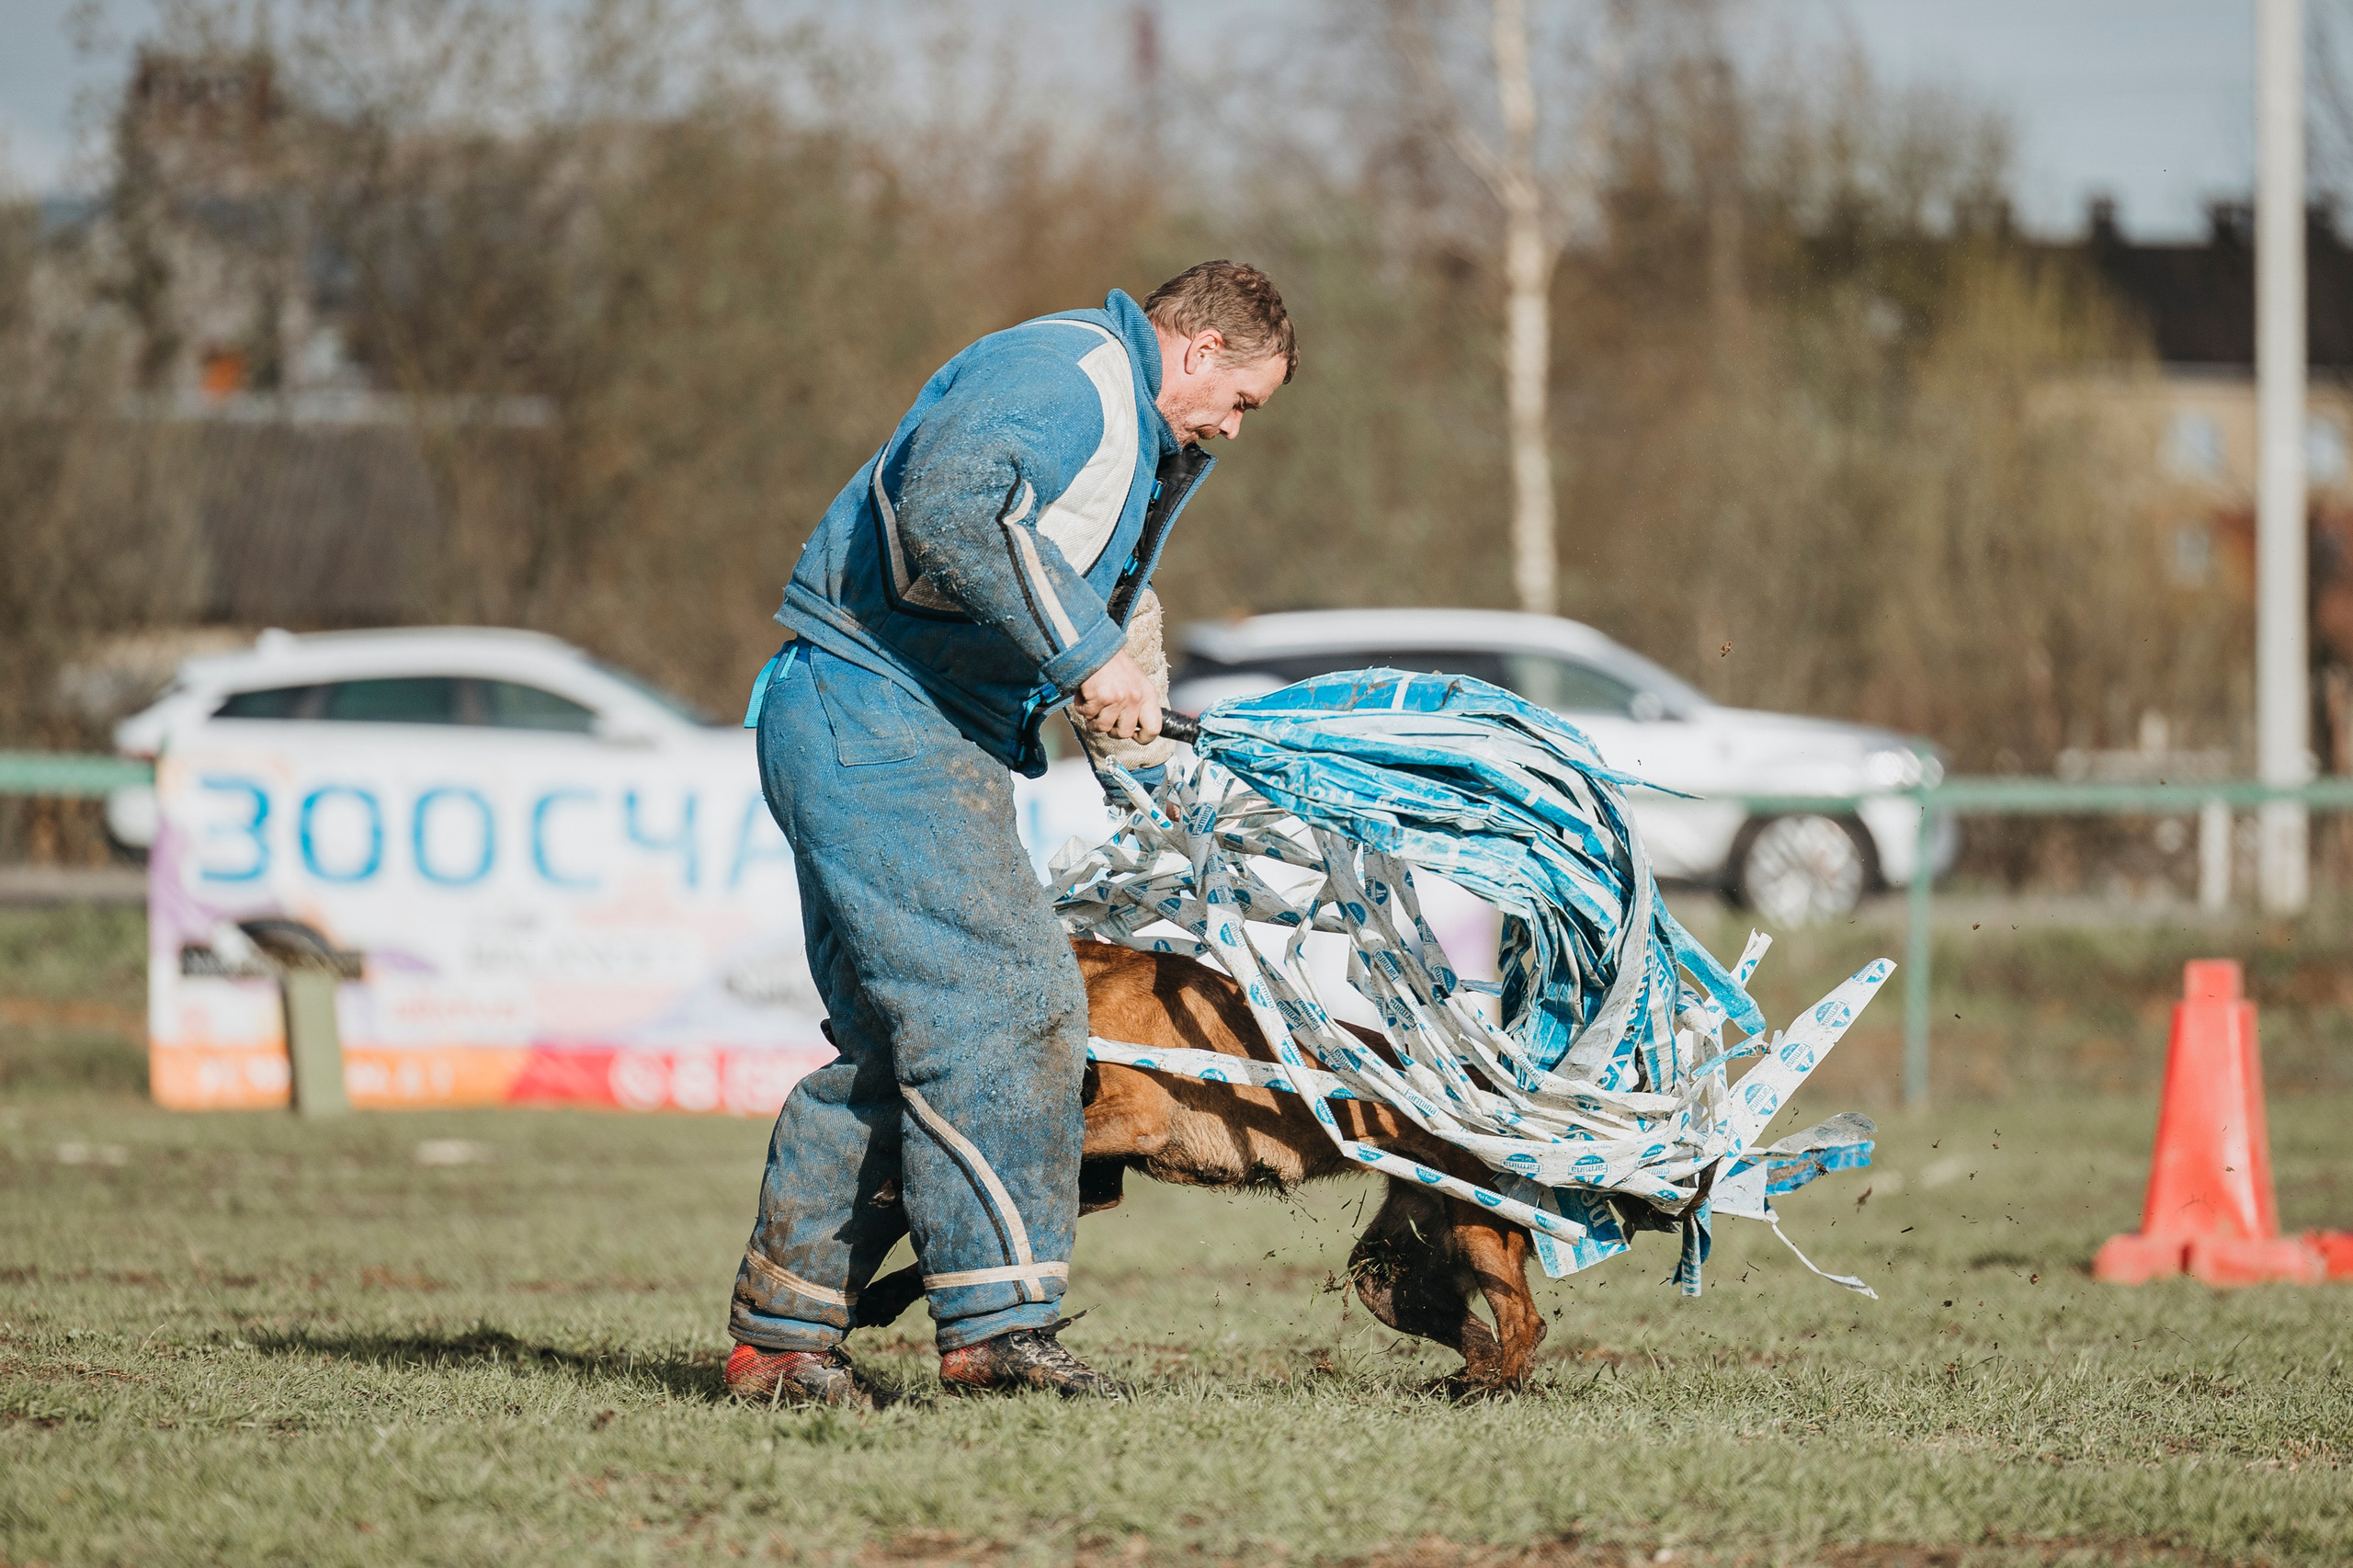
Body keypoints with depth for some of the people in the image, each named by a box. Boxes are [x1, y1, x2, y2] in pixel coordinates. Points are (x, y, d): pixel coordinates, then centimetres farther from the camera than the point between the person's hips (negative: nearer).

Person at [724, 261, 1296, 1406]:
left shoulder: (1140, 437, 24)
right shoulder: (1068, 369, -12)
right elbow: (948, 505, -28)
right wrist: (1084, 653, -25)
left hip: (934, 741, 11)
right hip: (871, 718, -11)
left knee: (896, 1036, 10)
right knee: (997, 1001, -16)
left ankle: (780, 1332, 14)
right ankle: (1000, 1321, -17)